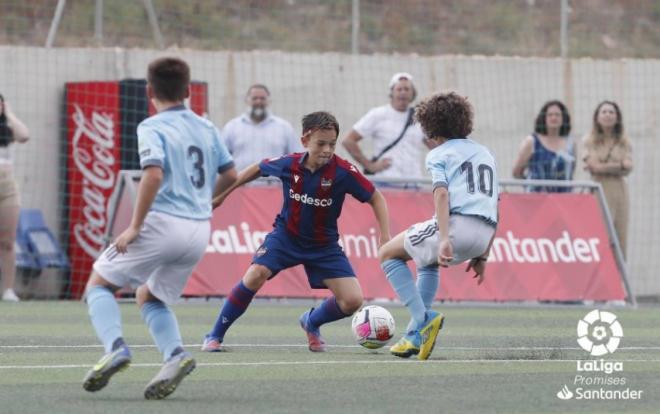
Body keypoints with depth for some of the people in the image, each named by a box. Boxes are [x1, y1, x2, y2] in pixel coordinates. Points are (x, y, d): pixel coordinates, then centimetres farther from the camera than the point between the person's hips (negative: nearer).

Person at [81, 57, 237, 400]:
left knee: (99, 283, 9)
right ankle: (175, 355, -5)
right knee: (149, 296, 22)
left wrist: (134, 227, -17)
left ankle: (115, 347, -17)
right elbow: (230, 175, 18)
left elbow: (154, 174, -21)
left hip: (162, 222, -6)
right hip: (200, 229, 6)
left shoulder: (152, 128, -7)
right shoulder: (206, 128, 13)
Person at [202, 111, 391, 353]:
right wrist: (224, 192, 12)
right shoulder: (288, 164, -17)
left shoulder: (343, 171, -21)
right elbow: (258, 169, 6)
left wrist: (385, 236, -18)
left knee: (352, 300, -11)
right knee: (256, 274, -27)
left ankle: (311, 322, 23)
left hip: (323, 244, 1)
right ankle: (215, 335, -11)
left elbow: (376, 198, -8)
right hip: (286, 235, -1)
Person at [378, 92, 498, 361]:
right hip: (484, 234, 7)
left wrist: (444, 239, -22)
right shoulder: (485, 154, 29)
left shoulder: (438, 154, 9)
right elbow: (494, 210, 25)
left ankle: (423, 319, -2)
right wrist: (482, 256, 27)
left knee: (388, 254, 15)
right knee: (428, 261, 36)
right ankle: (416, 334, 25)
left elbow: (442, 194, -11)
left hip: (456, 223, -7)